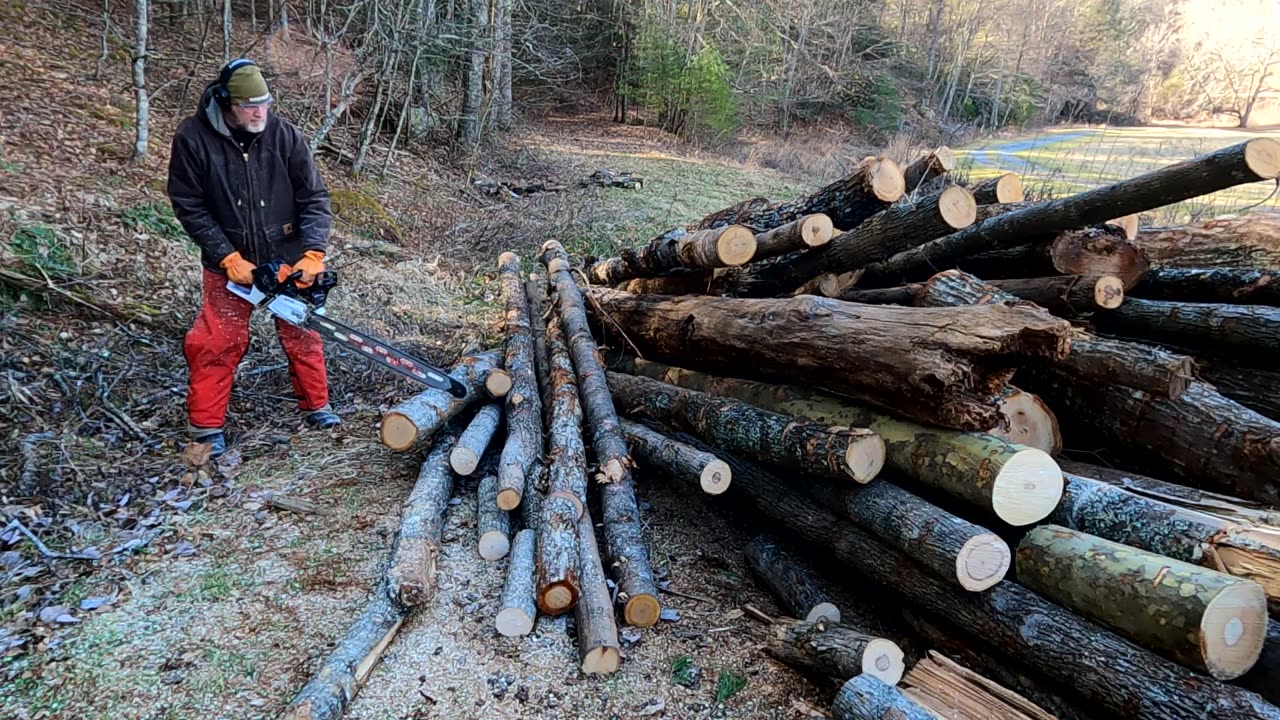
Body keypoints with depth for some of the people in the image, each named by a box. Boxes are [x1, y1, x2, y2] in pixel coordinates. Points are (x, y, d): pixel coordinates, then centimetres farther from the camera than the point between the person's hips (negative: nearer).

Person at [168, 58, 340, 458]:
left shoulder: (284, 135, -11)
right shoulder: (193, 138, -14)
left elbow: (314, 198, -10)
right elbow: (188, 205, -10)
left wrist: (312, 253, -22)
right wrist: (228, 258, -17)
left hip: (287, 257, 1)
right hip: (229, 263, -1)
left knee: (302, 334, 10)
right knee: (217, 342, 1)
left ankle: (315, 405, 29)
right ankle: (206, 425, 15)